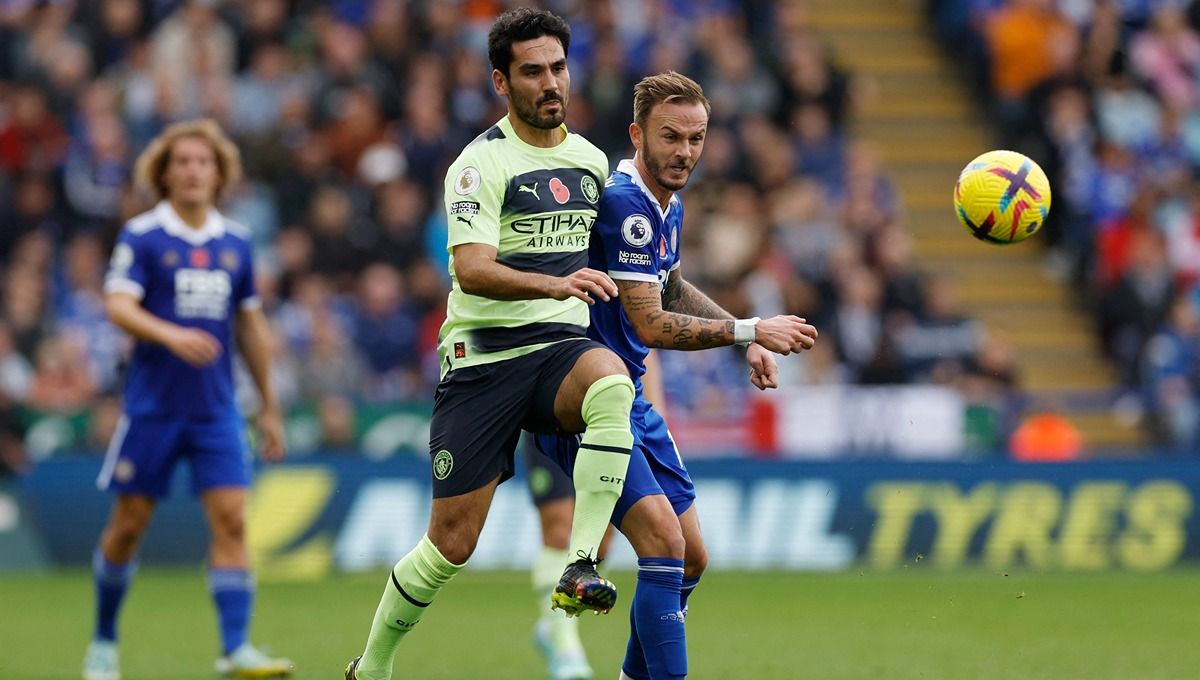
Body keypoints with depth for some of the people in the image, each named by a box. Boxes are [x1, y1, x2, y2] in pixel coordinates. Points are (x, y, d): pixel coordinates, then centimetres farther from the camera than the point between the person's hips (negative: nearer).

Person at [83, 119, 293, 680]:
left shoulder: (236, 242, 9)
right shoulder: (141, 236, -4)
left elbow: (251, 326, 17)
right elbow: (118, 306, -16)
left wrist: (269, 406, 18)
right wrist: (171, 335, -35)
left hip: (216, 411, 3)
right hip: (151, 406, -3)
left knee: (231, 519, -11)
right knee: (129, 524, 5)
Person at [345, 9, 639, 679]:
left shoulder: (592, 159, 11)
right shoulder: (481, 163, -8)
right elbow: (472, 271, -23)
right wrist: (557, 283, -35)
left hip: (561, 346, 4)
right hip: (483, 357, -4)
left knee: (611, 383, -35)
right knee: (452, 543, -4)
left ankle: (580, 569, -35)